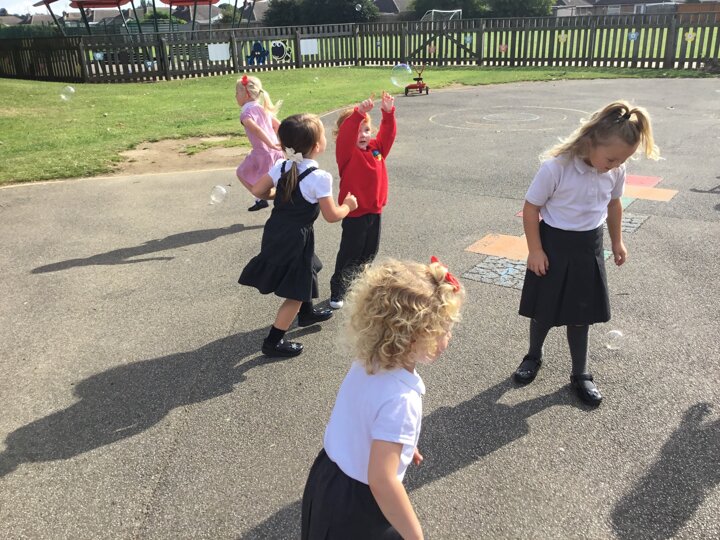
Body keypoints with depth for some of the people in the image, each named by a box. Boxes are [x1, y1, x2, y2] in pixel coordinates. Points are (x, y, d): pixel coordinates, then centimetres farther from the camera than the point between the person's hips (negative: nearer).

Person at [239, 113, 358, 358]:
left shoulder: (281, 166, -1)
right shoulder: (319, 178, -21)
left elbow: (258, 190, 4)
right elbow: (331, 216, -16)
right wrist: (348, 205, 3)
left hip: (276, 231, 8)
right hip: (296, 238, -8)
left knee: (304, 274, 31)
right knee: (296, 292, 5)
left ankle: (307, 312, 53)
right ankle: (273, 341, 11)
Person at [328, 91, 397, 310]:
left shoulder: (376, 148, 4)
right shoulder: (347, 152, -15)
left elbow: (388, 133, -2)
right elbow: (345, 136, -33)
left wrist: (388, 112, -20)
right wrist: (359, 112, -47)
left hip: (375, 209, 6)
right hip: (354, 212, -6)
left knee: (370, 251, 19)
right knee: (349, 253, 2)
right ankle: (337, 291, 15)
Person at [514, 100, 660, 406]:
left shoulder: (616, 170, -9)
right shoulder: (556, 168, -25)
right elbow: (531, 208, -15)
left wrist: (617, 241, 19)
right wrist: (535, 250, -13)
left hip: (589, 247, 4)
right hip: (554, 245, -3)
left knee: (581, 314, 13)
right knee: (543, 310, 12)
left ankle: (580, 374, 29)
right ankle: (534, 356, 40)